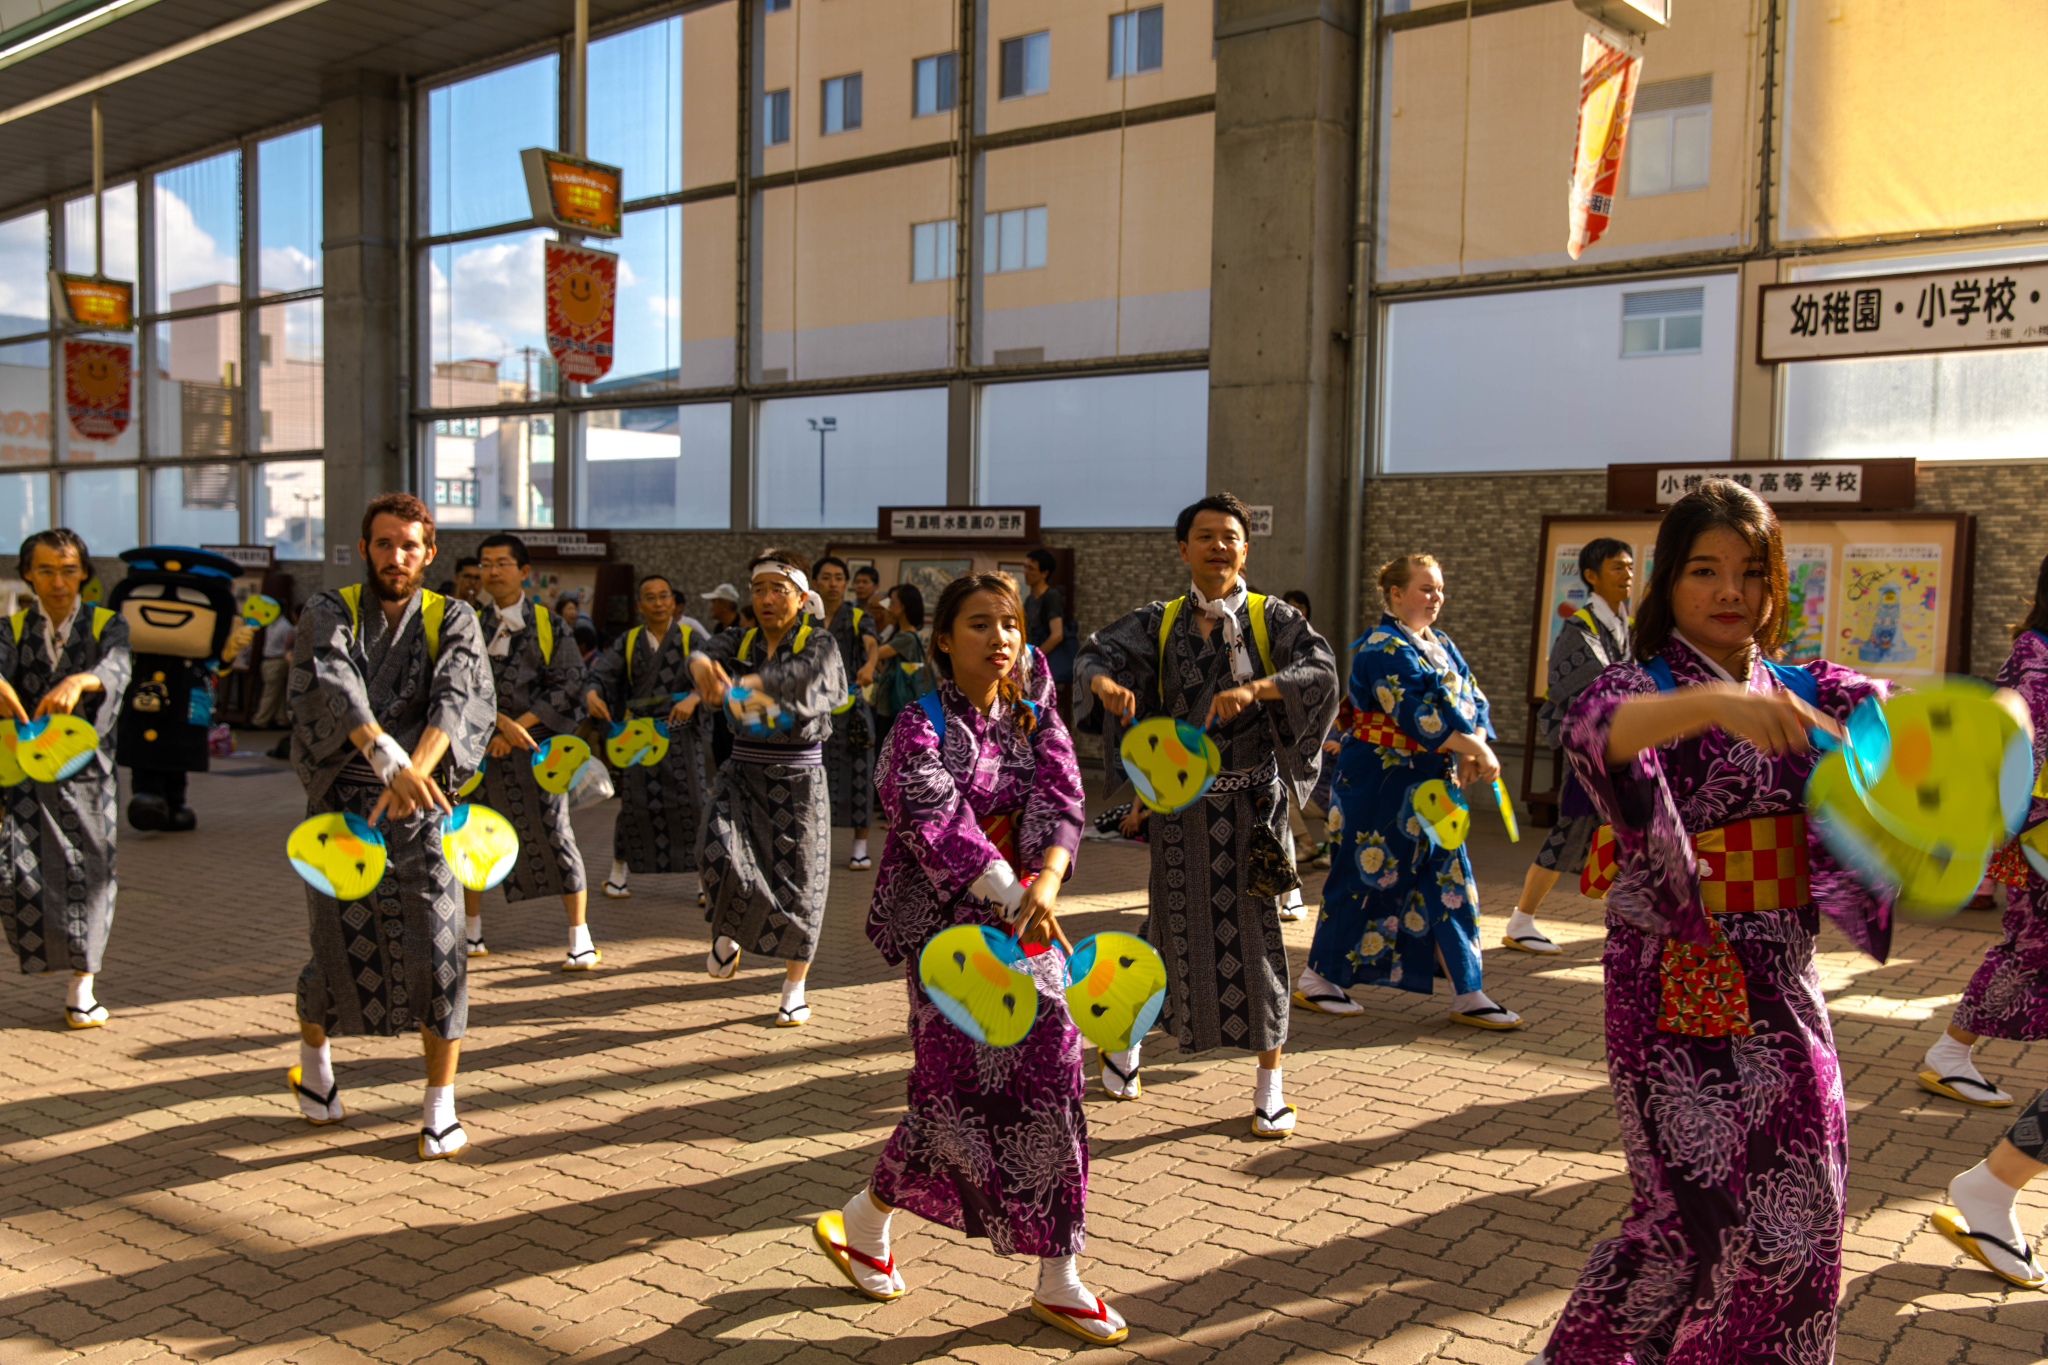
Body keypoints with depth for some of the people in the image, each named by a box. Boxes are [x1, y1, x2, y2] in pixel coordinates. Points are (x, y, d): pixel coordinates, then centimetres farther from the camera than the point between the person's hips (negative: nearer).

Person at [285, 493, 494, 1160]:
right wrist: (387, 757, -38)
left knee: (437, 951, -7)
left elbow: (456, 700, -16)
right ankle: (313, 1052, 37)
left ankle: (439, 1104, 8)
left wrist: (415, 769, -35)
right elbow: (337, 687, -19)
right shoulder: (329, 614, 1)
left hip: (418, 811, 0)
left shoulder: (452, 621, 3)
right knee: (343, 958, 4)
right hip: (340, 808, 0)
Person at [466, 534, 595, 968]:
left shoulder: (549, 624, 2)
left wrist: (520, 725, -14)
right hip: (483, 746, 3)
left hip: (538, 743, -3)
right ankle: (472, 933, 26)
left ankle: (580, 941, 0)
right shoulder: (471, 624, 9)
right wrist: (501, 722, -16)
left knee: (553, 832, -6)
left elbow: (567, 686, -5)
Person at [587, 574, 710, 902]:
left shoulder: (691, 637, 1)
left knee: (692, 803, -7)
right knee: (632, 803, -1)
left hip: (681, 731, -1)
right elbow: (600, 674, -2)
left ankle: (705, 878, 3)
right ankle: (618, 871, 17)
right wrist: (592, 694, -25)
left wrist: (693, 699, -32)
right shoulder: (628, 642, 8)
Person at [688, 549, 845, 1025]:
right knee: (722, 851, -21)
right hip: (744, 774, 2)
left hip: (797, 778, -2)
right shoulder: (739, 642, 6)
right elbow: (705, 653, -16)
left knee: (797, 882, 2)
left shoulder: (820, 645, -5)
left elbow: (796, 674, -27)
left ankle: (794, 989, 19)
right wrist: (703, 668, -40)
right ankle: (728, 933, 9)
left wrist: (742, 684, -43)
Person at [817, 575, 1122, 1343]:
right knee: (958, 1087, -3)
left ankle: (1057, 1282, 14)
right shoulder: (922, 730, -11)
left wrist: (1047, 880, -28)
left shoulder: (1032, 718, 5)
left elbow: (1059, 799, -8)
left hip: (1023, 916, 5)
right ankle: (864, 1221, 25)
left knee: (1047, 1083, 3)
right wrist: (1015, 898, -36)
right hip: (945, 924, -5)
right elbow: (939, 823, -25)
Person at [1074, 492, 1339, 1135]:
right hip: (1181, 801, 1)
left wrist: (1251, 689, -33)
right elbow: (1095, 654, -8)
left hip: (1251, 801, -1)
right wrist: (1105, 683, -33)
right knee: (1176, 927, 9)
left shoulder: (1272, 618, 0)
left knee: (1254, 932, 0)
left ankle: (1269, 1082, 10)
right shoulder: (1160, 622, 4)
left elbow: (1320, 670, -17)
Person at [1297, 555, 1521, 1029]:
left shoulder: (1440, 645, 14)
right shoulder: (1385, 648, -14)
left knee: (1449, 882, 8)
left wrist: (1473, 750, -11)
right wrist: (1479, 751, -21)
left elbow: (1472, 700, 7)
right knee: (1369, 876, -1)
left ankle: (1468, 995, 13)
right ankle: (1316, 981, 13)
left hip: (1430, 784, 9)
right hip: (1382, 782, -9)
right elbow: (1424, 713, -24)